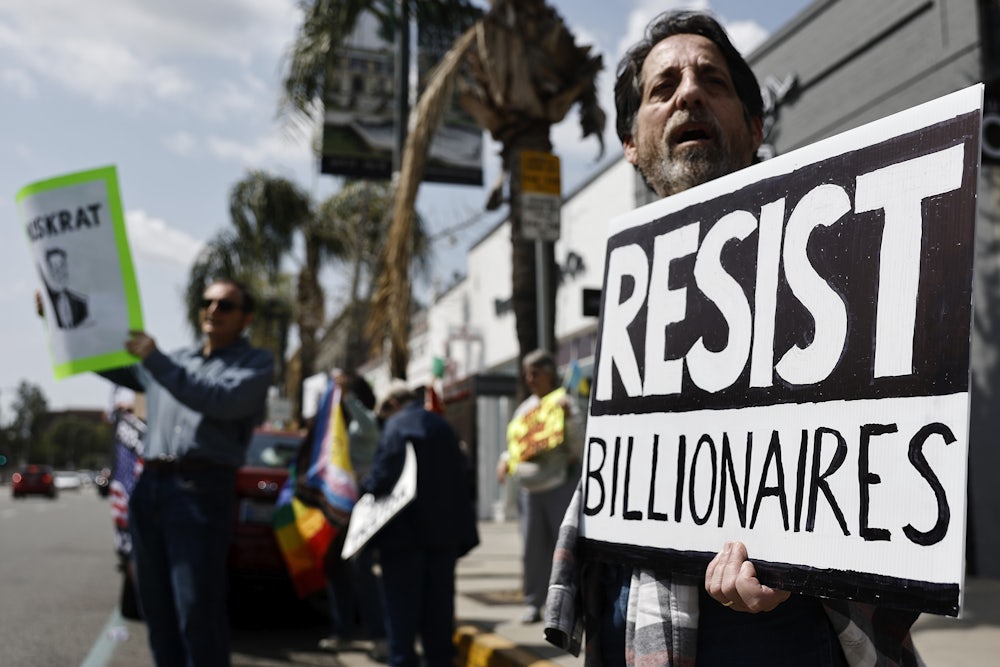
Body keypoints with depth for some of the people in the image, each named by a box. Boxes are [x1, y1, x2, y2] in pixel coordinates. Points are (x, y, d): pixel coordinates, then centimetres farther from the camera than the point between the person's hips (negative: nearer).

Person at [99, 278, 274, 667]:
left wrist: (154, 360, -17)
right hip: (149, 487, 6)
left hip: (201, 489, -6)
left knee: (197, 610, -11)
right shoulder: (175, 360, 23)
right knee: (156, 606, 8)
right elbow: (111, 366, 30)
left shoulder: (256, 364, 5)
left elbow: (221, 401, -14)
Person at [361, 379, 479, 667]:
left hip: (405, 531, -6)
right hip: (445, 530, 6)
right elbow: (462, 473, 12)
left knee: (402, 605, 2)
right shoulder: (442, 426, 12)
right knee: (438, 603, 12)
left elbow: (383, 474, -19)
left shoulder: (396, 426, -9)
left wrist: (364, 491, -1)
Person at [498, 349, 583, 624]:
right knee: (532, 549, 7)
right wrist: (506, 460, 6)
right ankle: (533, 603, 15)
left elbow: (579, 448, -10)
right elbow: (516, 444, 25)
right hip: (530, 488, 6)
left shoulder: (563, 403, -3)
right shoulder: (524, 408, 15)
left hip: (560, 485, -6)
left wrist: (569, 418, -22)